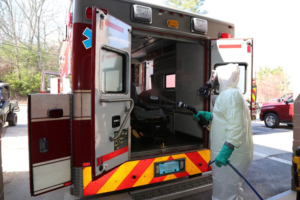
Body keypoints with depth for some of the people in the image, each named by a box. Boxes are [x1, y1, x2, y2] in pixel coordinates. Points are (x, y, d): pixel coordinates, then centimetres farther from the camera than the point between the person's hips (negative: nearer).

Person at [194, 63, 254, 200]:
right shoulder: (228, 93, 15)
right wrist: (207, 115, 21)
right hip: (234, 153, 11)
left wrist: (226, 151, -32)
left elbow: (235, 126, -28)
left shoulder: (231, 94, -19)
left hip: (231, 154, -11)